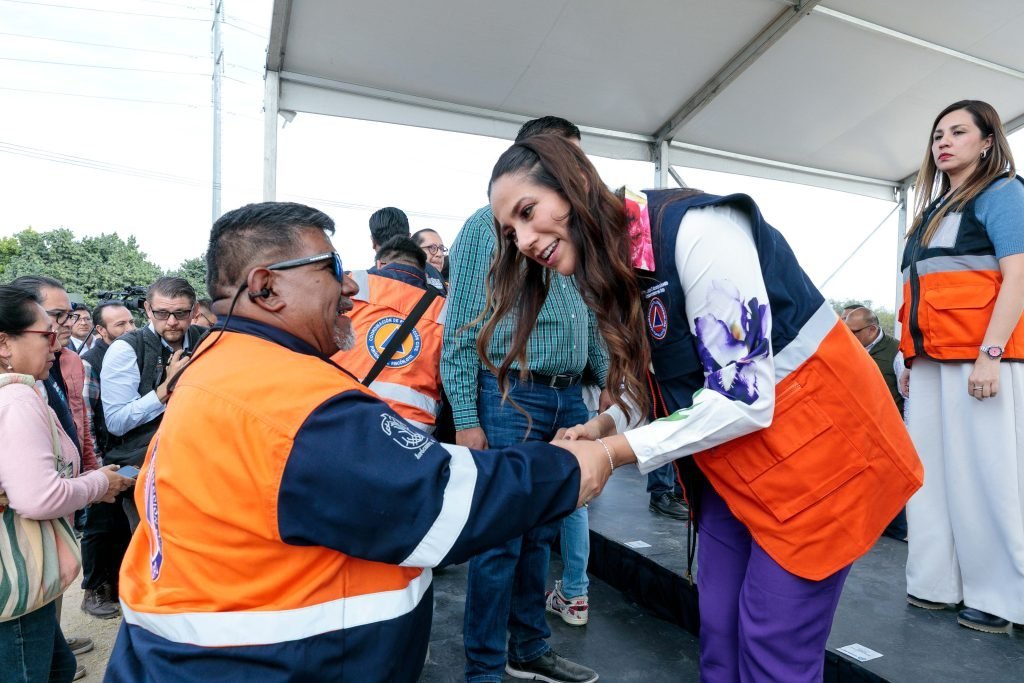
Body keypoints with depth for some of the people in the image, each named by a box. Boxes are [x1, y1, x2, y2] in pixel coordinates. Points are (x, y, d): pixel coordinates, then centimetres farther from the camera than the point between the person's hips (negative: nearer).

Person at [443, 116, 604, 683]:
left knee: (541, 532, 15)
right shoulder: (488, 225, -2)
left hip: (569, 401, 7)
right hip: (511, 398, -6)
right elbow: (461, 329, -8)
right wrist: (466, 420, -14)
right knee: (501, 537, 0)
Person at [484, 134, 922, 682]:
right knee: (718, 628, 13)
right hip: (730, 459, 8)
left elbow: (743, 396, -27)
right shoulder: (609, 268, 1)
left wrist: (612, 453, -24)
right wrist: (604, 425, -11)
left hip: (814, 439, -7)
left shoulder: (694, 229, -26)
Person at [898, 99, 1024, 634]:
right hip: (931, 360, 8)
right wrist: (911, 359, 17)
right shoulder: (935, 211, 23)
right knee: (932, 472, 7)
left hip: (977, 356, -7)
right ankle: (938, 584, 15)